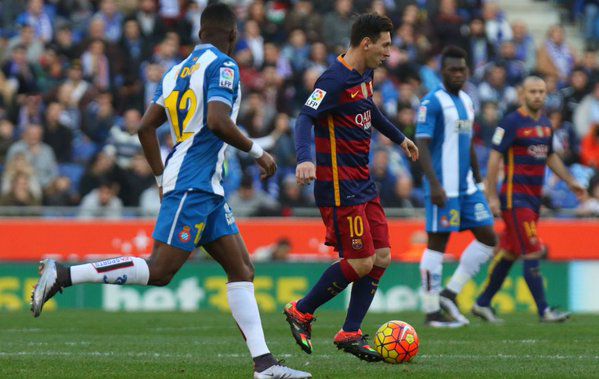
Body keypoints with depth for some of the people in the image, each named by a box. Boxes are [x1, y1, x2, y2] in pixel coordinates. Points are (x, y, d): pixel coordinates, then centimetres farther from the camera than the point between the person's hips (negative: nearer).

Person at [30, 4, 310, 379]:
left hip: (208, 189, 10)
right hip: (194, 183, -10)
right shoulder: (222, 66, -7)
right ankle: (62, 274, -11)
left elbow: (146, 127, 16)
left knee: (242, 269, 6)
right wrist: (257, 152, -9)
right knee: (159, 271, -12)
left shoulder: (178, 71, 17)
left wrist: (162, 176, 23)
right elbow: (217, 121, -21)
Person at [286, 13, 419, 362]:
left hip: (363, 182, 9)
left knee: (381, 258, 5)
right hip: (339, 185, -9)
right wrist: (305, 159, -44)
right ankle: (301, 312, 8)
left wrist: (399, 137, 46)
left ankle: (350, 333, 12)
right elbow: (306, 118, -27)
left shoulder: (365, 75, 11)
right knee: (360, 262, -10)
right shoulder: (335, 79, -17)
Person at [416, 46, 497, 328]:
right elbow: (422, 145, -16)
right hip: (443, 188, -8)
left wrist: (478, 180, 23)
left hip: (468, 188, 8)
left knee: (487, 238, 5)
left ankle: (450, 294, 11)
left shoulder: (466, 101, 15)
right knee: (437, 244, -3)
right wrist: (434, 184, -24)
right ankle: (432, 312, 2)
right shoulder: (432, 102, -10)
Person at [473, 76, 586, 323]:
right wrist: (492, 196, -16)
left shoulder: (546, 124, 13)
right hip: (515, 197, -8)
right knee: (532, 254, -11)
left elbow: (550, 156, 26)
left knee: (510, 253, 13)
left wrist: (570, 181, 20)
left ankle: (483, 303, 22)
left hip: (534, 197, 8)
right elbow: (495, 158, -12)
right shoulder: (512, 123, -11)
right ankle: (544, 311, -10)